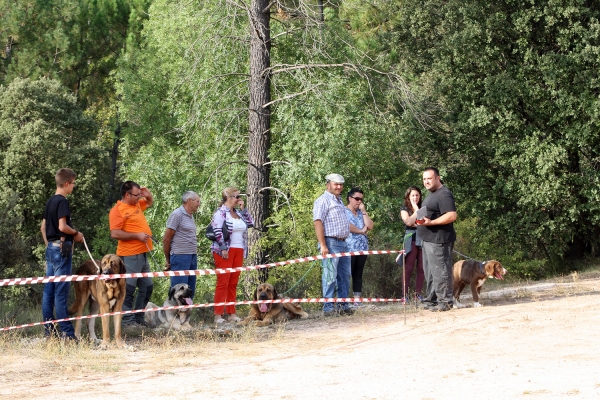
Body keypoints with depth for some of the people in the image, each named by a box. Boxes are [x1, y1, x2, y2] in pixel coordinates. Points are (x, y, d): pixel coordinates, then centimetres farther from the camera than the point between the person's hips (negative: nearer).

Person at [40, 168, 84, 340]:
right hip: (61, 248, -9)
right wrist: (76, 233, -6)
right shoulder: (62, 201, -13)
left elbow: (43, 226, 19)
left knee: (49, 291, 8)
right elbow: (62, 227, -22)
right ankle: (67, 332, -6)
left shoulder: (50, 201, 13)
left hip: (51, 248, 9)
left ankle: (49, 331, 11)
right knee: (61, 292, -8)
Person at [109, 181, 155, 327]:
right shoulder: (117, 210, -11)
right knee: (129, 289, -6)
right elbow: (115, 233, -20)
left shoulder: (137, 205, 15)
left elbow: (150, 202, 36)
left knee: (147, 287, 14)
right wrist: (137, 235, -19)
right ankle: (128, 320, -2)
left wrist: (148, 194, 12)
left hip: (142, 253, 10)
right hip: (130, 255, -10)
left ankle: (139, 318, 22)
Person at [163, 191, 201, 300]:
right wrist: (168, 260, -1)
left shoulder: (190, 216, 17)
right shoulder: (177, 215, -8)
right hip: (180, 257, -9)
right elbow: (166, 239, -8)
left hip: (192, 257, 9)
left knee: (190, 291, 9)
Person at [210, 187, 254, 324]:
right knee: (223, 282, -8)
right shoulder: (220, 212, -7)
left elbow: (250, 223, 12)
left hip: (238, 251, 7)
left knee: (233, 283, 8)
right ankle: (218, 315, -8)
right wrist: (223, 248, -18)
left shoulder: (238, 212, 16)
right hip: (225, 251, -7)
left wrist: (243, 209, 8)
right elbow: (217, 231, -14)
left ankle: (231, 313, 10)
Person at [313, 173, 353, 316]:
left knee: (345, 276, 10)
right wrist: (323, 245, -21)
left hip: (343, 243, 9)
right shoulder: (323, 200, -8)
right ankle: (328, 308, -7)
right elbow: (318, 222, -16)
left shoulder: (339, 201, 21)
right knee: (330, 276, -9)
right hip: (331, 243, -9)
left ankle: (343, 306, 17)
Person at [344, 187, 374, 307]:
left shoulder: (361, 213, 18)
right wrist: (361, 231, -4)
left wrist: (363, 211, 2)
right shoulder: (344, 211, -1)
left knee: (358, 275, 6)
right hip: (349, 248, -6)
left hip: (362, 248, 6)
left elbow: (370, 226, 7)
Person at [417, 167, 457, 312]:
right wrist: (421, 220, 15)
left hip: (438, 240, -11)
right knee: (430, 272, 16)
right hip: (429, 239, 11)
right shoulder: (432, 194, 19)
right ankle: (432, 299, 23)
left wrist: (431, 222, -27)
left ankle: (445, 301, -6)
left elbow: (451, 216, -23)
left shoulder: (444, 194, -14)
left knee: (440, 271, -9)